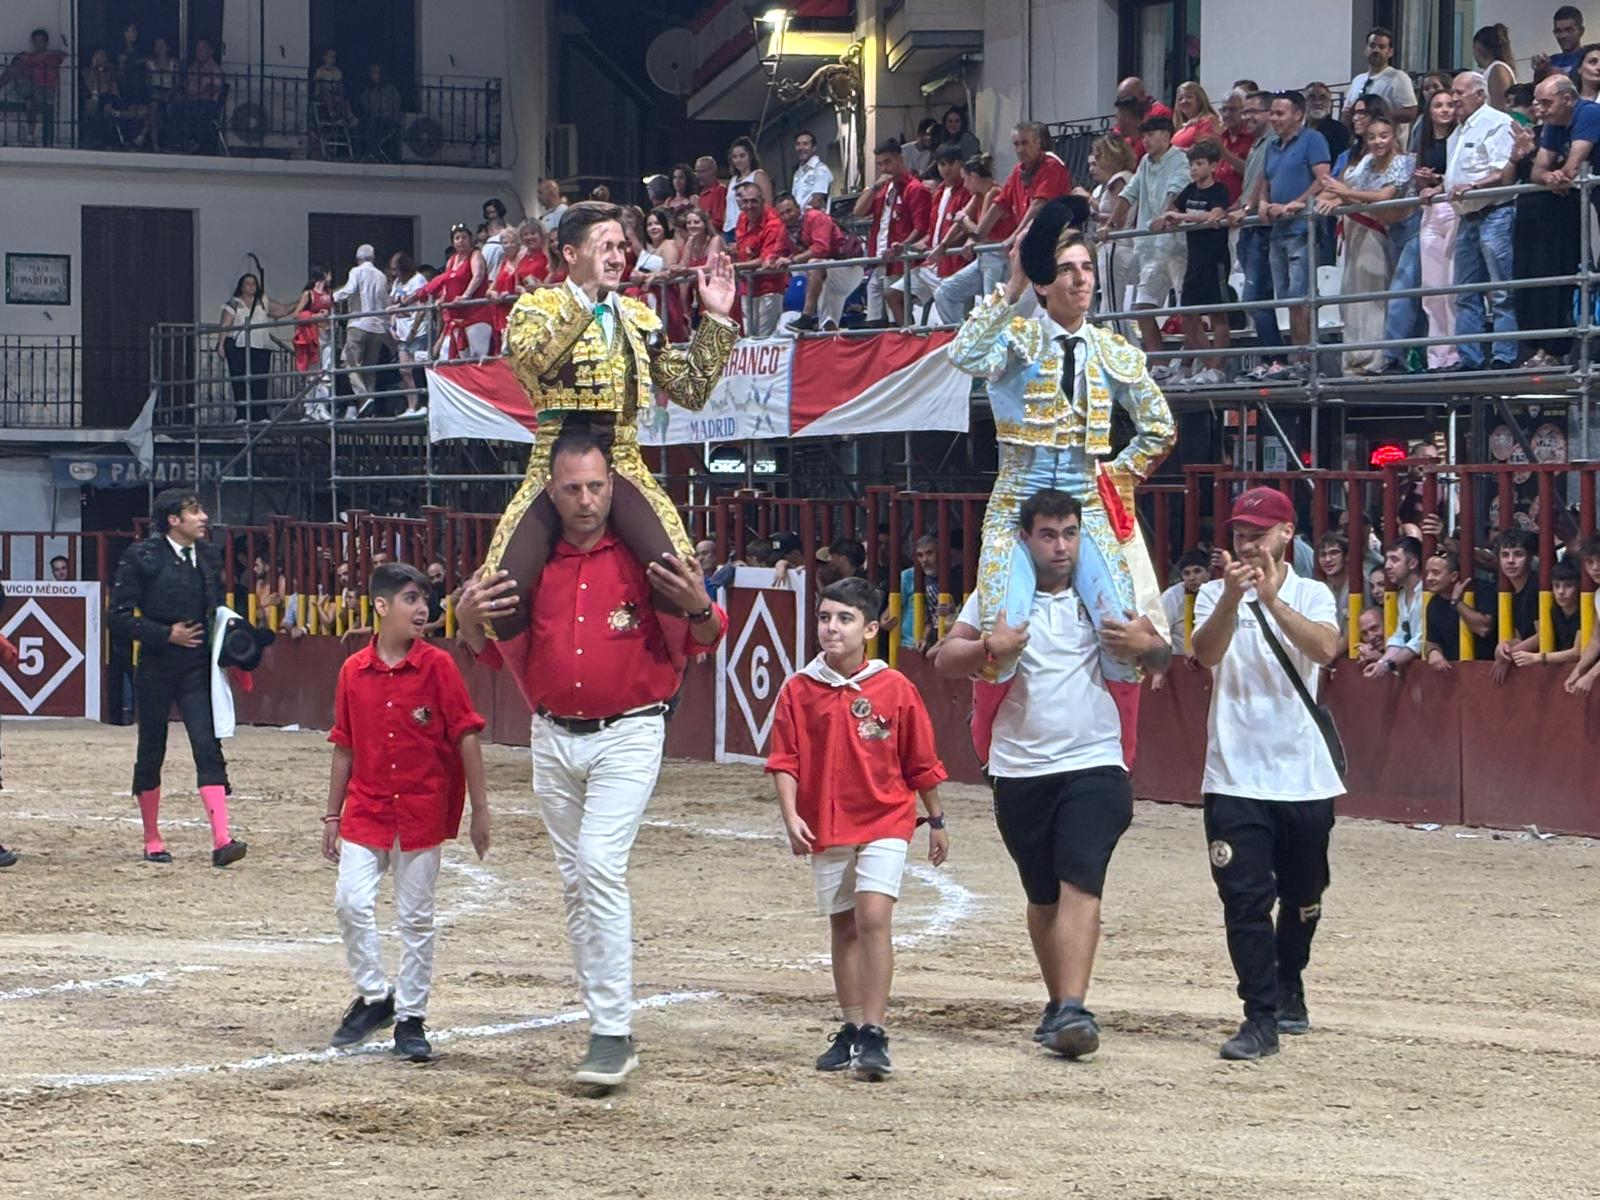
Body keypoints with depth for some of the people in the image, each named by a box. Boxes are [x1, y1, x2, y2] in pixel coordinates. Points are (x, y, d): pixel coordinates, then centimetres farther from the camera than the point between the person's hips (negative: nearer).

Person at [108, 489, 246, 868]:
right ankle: (152, 840, 22)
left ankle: (222, 840, -19)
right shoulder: (142, 557, -7)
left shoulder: (207, 556, 8)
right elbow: (119, 617, -9)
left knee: (208, 747, -10)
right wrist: (167, 634, -15)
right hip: (156, 671, -3)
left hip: (197, 670, 3)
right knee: (151, 754, 8)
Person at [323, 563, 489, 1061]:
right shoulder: (353, 671, 1)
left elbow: (466, 737, -5)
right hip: (366, 808, 2)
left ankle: (410, 1019, 13)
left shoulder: (437, 665, -6)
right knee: (351, 901, -9)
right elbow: (344, 748, 8)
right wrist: (332, 816, 9)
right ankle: (373, 997, 11)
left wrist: (480, 809, -7)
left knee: (416, 917, 3)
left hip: (423, 809, -2)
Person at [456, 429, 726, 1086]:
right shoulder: (531, 563, 6)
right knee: (575, 882, 9)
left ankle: (613, 1034, -19)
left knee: (600, 867, -19)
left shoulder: (646, 555, -5)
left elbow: (700, 642, -1)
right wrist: (469, 621, -6)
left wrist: (699, 606, -23)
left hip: (627, 734, -5)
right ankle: (608, 1023, 18)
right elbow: (501, 655, 14)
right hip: (552, 738, 5)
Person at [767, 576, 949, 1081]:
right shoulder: (800, 689, -1)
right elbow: (785, 761, -1)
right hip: (825, 827, 3)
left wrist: (936, 821, 10)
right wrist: (790, 815, -14)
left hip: (885, 821, -3)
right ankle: (851, 1029, 23)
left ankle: (874, 1034, -15)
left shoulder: (895, 688, -4)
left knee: (873, 915, -16)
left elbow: (921, 762, 4)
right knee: (842, 926, 12)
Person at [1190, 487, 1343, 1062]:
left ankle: (1289, 988, 37)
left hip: (1305, 776, 1)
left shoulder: (1312, 596, 3)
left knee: (1302, 896, 14)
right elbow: (1206, 653, -17)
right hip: (1235, 777, -1)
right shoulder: (1215, 595, 3)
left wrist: (1271, 598, -31)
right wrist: (1232, 598, -34)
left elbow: (1325, 649, -18)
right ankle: (1261, 1018, -8)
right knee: (1245, 899, -10)